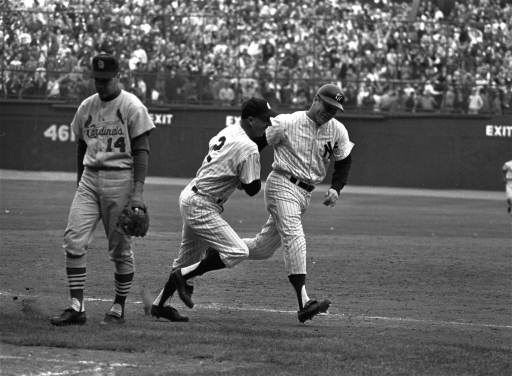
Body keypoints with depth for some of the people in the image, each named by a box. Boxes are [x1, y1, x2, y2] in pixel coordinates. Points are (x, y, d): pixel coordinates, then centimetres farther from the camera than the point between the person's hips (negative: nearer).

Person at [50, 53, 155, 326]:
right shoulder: (86, 107, 12)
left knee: (120, 248, 0)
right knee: (73, 241, -8)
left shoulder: (132, 107, -5)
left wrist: (137, 192, -15)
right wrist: (80, 183, 16)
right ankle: (76, 307, -8)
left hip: (120, 178, -5)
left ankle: (118, 309, 11)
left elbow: (141, 151, -8)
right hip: (89, 179, 5)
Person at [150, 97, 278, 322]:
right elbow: (252, 189, -14)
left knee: (189, 258, 20)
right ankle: (183, 277, -9)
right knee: (237, 251, -16)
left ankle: (160, 304, 27)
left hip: (189, 196, 10)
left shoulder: (228, 132, 9)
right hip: (202, 205, -10)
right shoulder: (249, 149, -19)